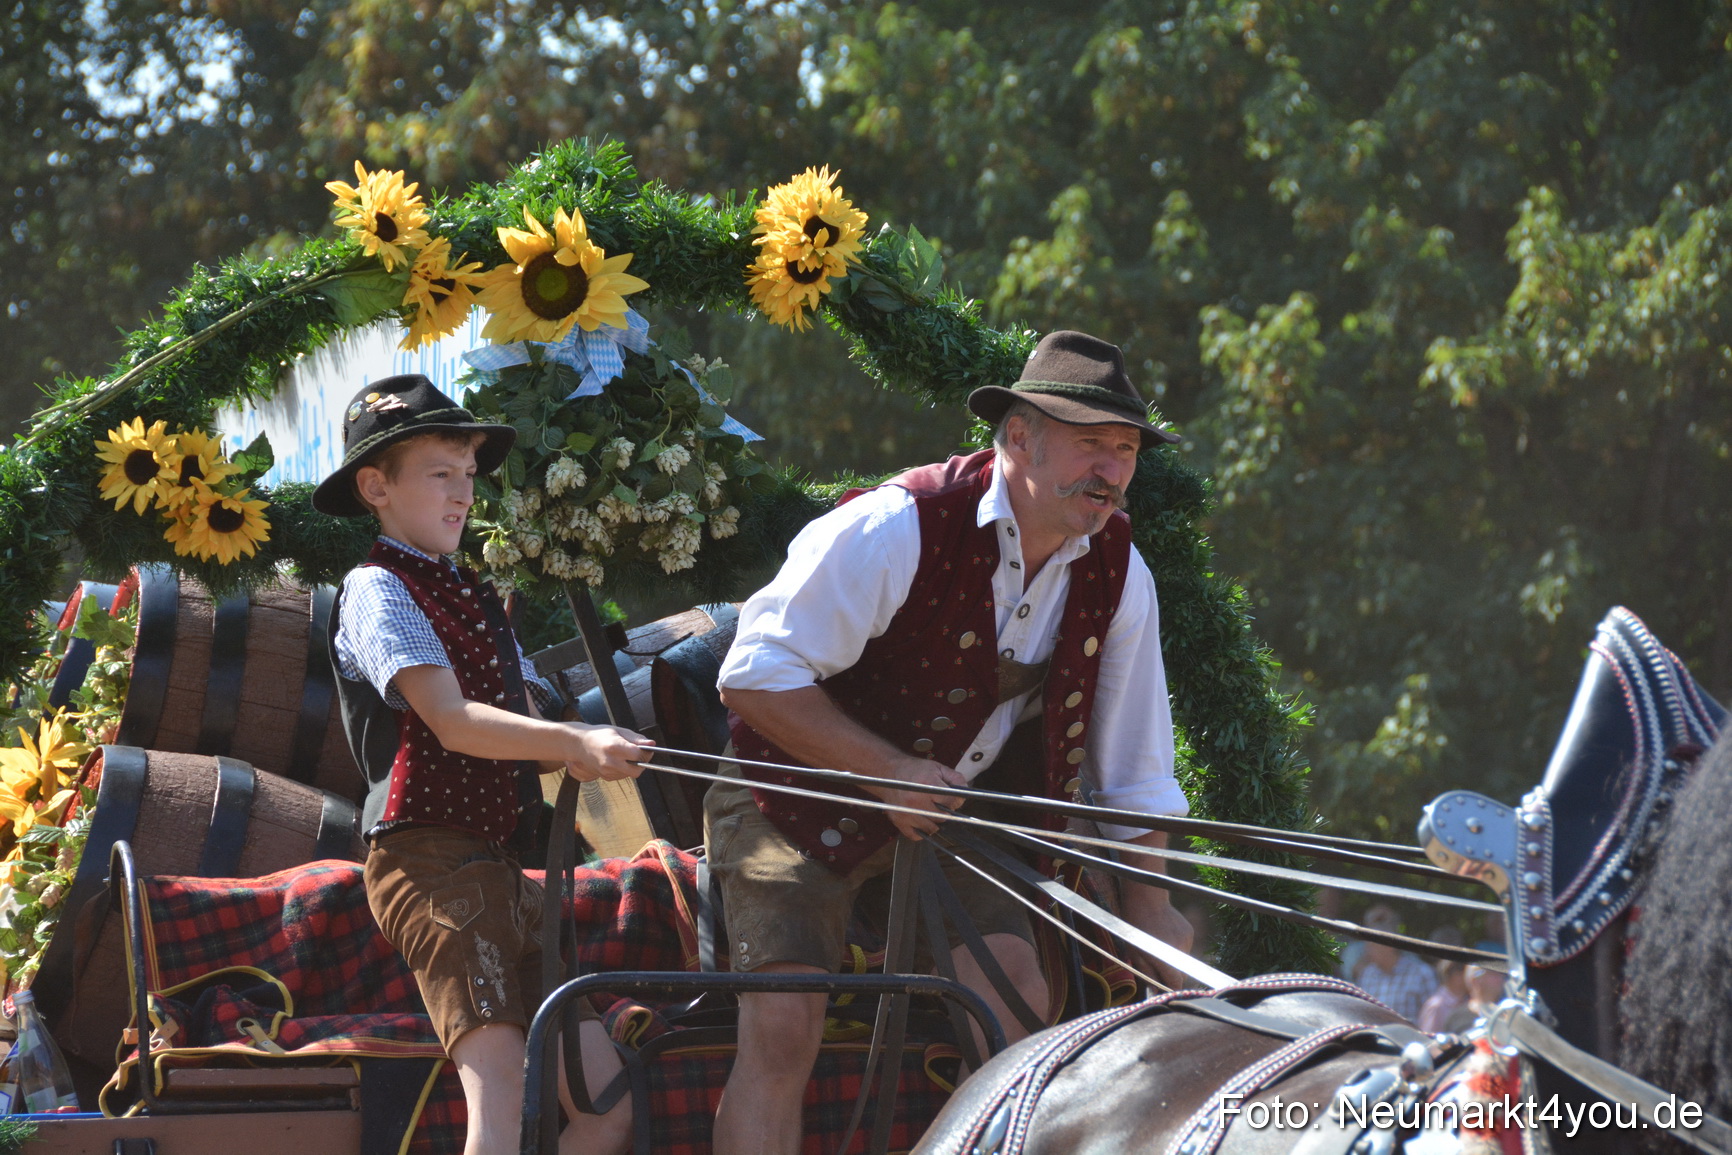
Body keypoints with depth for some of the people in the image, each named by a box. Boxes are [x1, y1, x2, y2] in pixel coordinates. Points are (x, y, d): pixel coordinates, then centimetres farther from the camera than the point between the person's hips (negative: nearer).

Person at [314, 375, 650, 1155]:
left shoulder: (476, 600, 25)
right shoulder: (378, 592, -2)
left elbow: (522, 727, 14)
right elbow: (452, 722, -16)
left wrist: (580, 755, -8)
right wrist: (572, 741, -28)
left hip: (497, 870, 9)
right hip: (430, 859, -9)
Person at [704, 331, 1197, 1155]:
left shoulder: (1118, 576, -5)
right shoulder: (897, 527, -23)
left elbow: (1134, 766, 7)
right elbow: (756, 676, -22)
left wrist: (1150, 900, 0)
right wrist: (890, 771, -27)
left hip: (953, 816, 5)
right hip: (806, 802, -5)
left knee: (1014, 986, -18)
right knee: (782, 1023, -19)